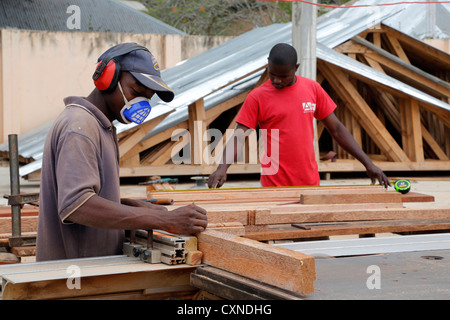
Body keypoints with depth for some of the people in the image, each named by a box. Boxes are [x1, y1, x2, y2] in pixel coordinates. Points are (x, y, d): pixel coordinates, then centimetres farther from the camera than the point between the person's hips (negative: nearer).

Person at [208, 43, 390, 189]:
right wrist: (222, 168, -27)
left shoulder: (313, 89, 5)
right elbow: (239, 137, -9)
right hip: (274, 188, -3)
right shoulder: (257, 97, -4)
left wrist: (367, 163, 6)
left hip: (310, 183, 3)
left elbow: (336, 129, 10)